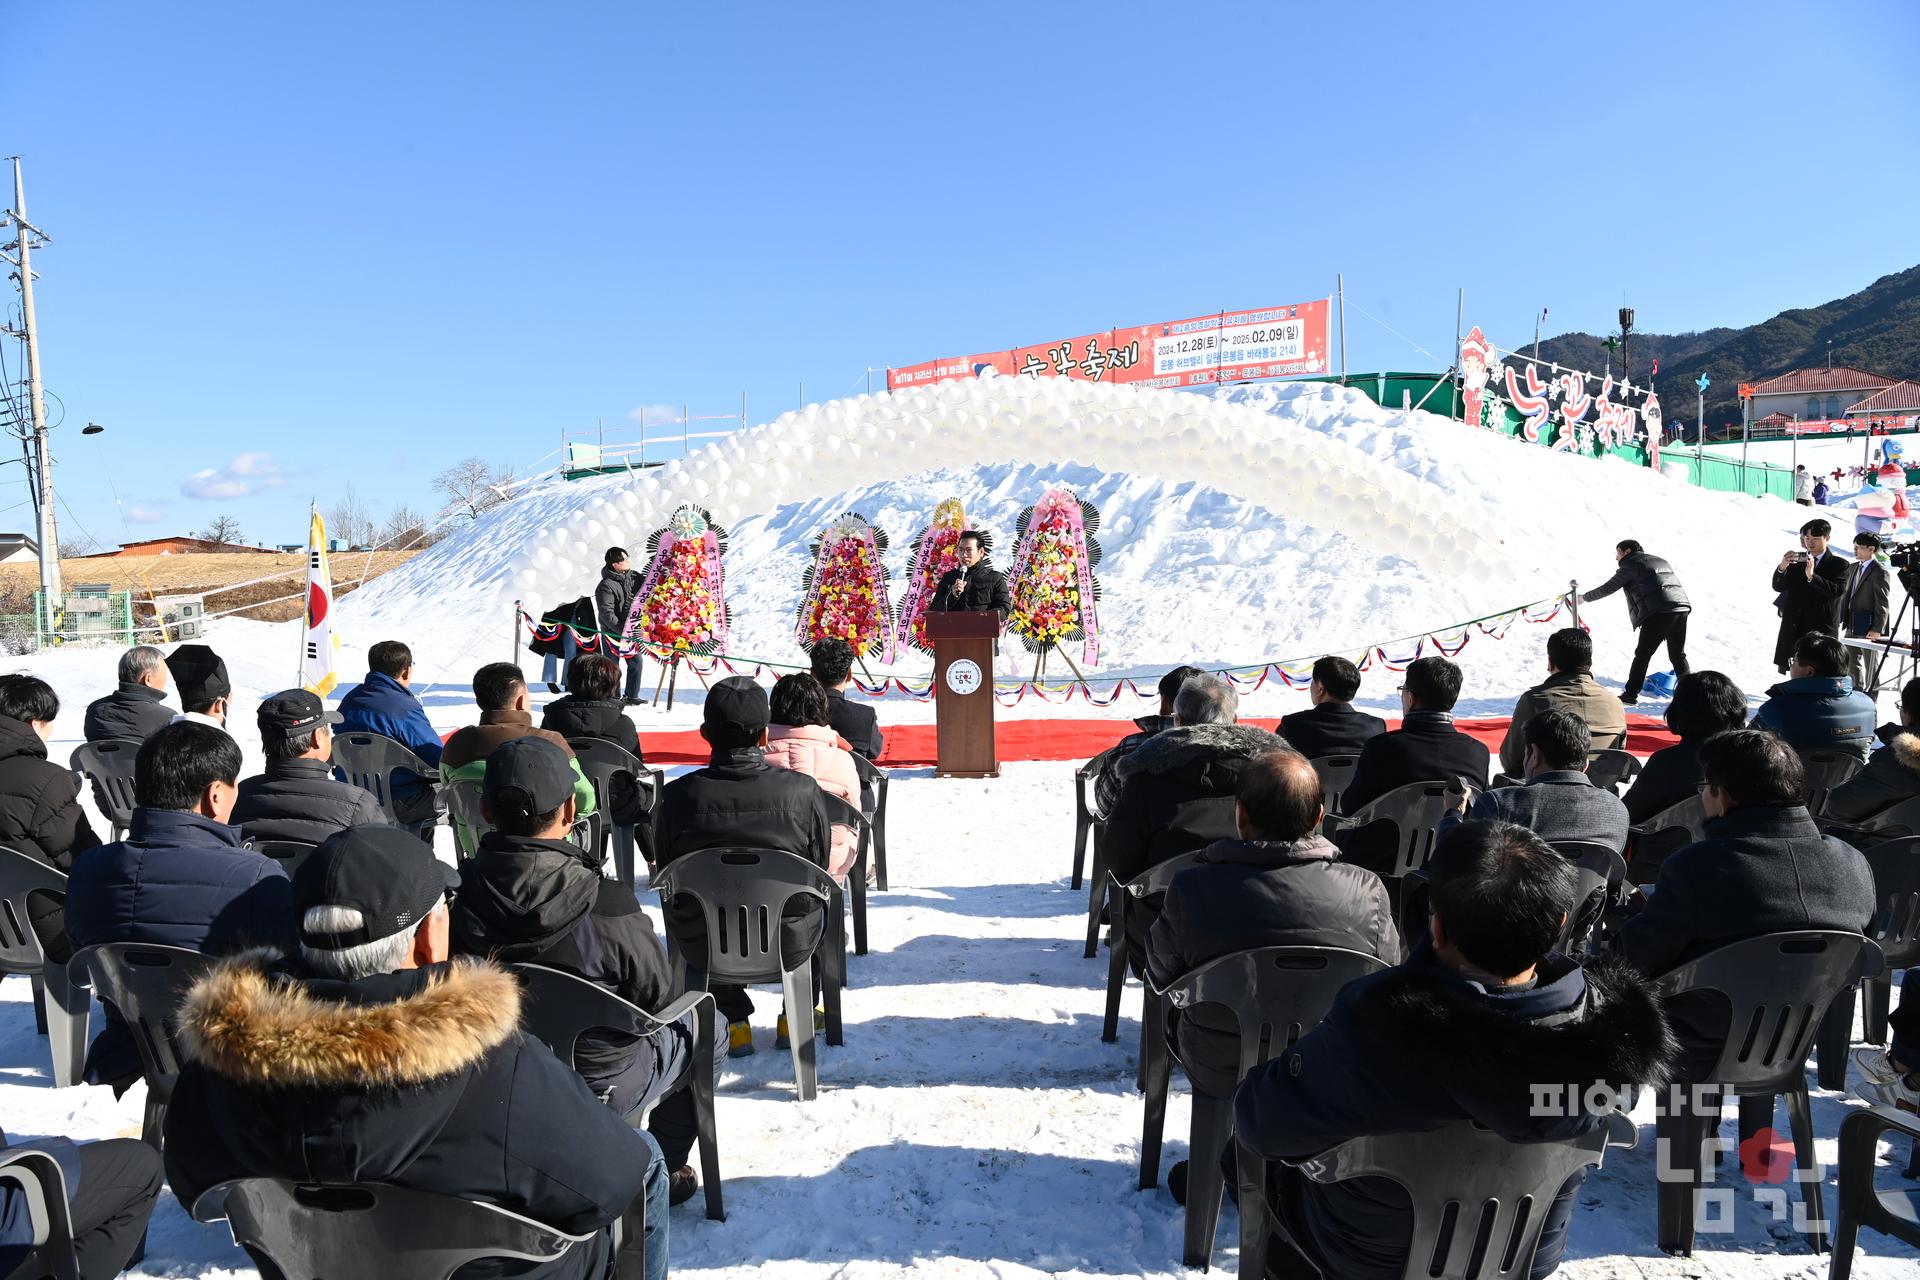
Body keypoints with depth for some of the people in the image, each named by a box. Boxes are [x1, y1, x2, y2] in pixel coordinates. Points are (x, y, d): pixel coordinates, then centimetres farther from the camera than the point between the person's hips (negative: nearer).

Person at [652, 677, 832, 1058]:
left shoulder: (678, 795, -14)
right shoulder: (802, 790, -15)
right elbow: (820, 868, -1)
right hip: (790, 942, 0)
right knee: (819, 905, 33)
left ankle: (734, 1022, 32)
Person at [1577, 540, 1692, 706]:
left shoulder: (1631, 565, 4)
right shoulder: (1660, 561, 27)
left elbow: (1609, 588, 2)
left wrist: (1584, 597, 13)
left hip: (1657, 614, -7)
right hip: (1681, 608, 7)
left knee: (1642, 655, 0)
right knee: (1678, 656, 16)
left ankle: (1630, 694, 2)